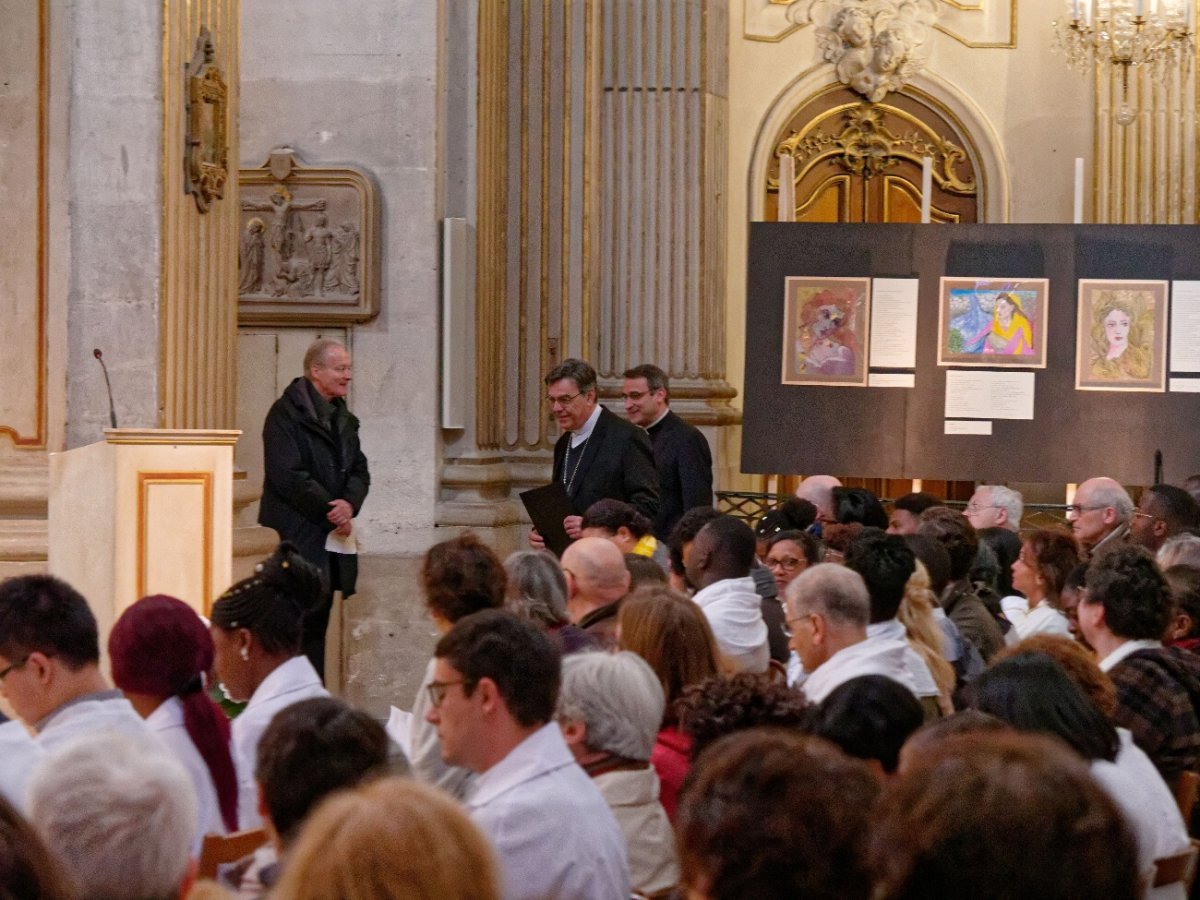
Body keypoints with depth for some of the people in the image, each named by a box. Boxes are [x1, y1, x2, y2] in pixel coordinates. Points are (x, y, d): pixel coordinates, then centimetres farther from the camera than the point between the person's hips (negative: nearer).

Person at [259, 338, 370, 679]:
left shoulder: (342, 417, 17)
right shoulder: (286, 414, -8)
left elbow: (359, 470, 15)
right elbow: (287, 475, -15)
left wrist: (349, 503, -7)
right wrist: (330, 511, -13)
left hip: (332, 533, 8)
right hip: (299, 533, -7)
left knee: (318, 621, 8)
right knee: (304, 618, -11)